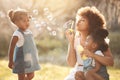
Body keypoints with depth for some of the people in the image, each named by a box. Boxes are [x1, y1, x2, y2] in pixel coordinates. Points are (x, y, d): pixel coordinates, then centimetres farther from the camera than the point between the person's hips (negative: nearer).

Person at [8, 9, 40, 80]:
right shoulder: (17, 34, -21)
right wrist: (11, 61, -14)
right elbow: (11, 48, -17)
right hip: (21, 60, -8)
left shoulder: (29, 32, 2)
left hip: (29, 59, 8)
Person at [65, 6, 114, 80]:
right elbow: (72, 64, -5)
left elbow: (111, 62, -13)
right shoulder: (75, 39, 3)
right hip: (79, 72, 3)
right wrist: (71, 42, -11)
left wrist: (92, 55, -25)